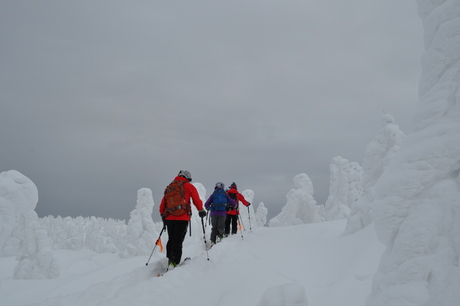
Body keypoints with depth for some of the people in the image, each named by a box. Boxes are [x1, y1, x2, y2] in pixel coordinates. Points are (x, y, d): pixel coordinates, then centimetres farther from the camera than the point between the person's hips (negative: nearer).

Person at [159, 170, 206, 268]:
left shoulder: (169, 187, 17)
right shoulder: (188, 186, 4)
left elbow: (163, 203, 17)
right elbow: (196, 200, 3)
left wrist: (163, 215, 28)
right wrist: (201, 211, 18)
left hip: (169, 218, 4)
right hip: (182, 218, -4)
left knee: (171, 239, 15)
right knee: (178, 241, -4)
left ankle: (170, 260, 15)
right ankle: (174, 262, -10)